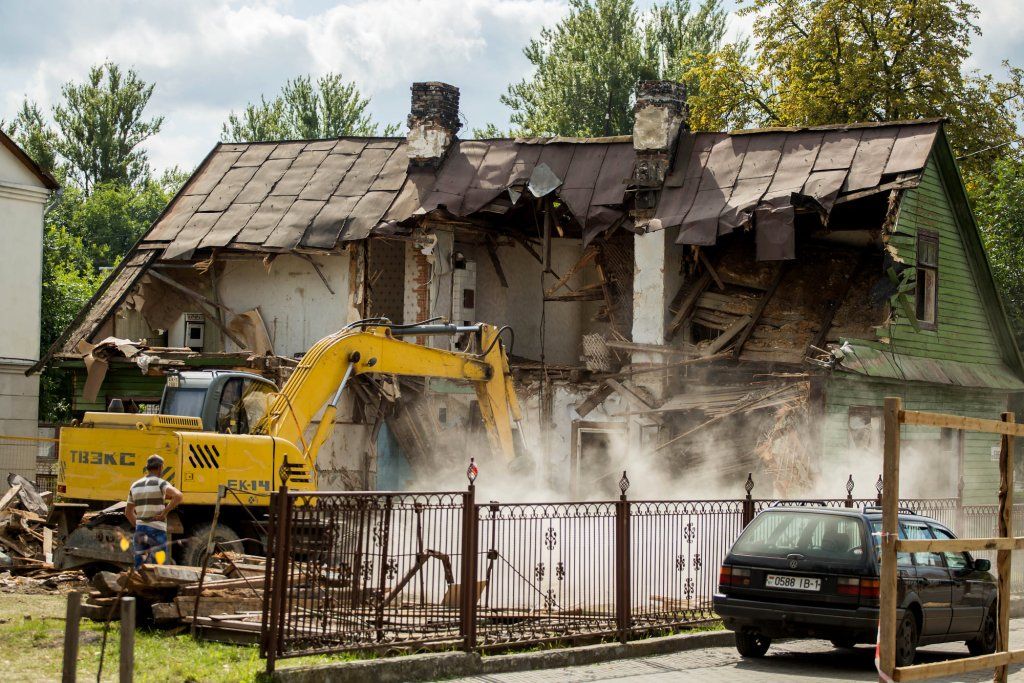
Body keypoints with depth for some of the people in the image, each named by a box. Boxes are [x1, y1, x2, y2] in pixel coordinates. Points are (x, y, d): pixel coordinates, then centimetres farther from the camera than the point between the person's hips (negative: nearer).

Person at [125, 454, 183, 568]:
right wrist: (165, 512, -17)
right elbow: (178, 496, -26)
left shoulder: (135, 486, 12)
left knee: (139, 568, 8)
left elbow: (128, 512, 19)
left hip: (140, 530, 5)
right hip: (157, 530, -5)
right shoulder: (161, 483, -7)